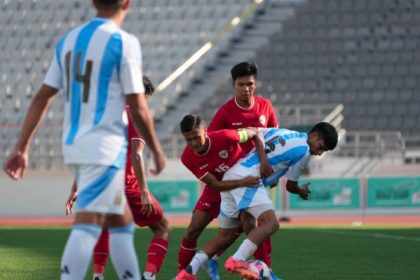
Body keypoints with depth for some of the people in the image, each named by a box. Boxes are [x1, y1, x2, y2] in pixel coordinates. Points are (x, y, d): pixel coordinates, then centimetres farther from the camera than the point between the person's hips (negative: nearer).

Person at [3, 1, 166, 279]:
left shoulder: (69, 40, 10)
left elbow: (42, 98, 10)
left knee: (122, 222, 18)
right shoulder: (124, 43, -10)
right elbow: (138, 109, -11)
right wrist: (157, 150, 3)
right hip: (106, 148, -7)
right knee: (87, 225, -12)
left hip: (73, 145, 7)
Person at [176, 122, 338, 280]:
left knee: (225, 237, 13)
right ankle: (237, 261, -38)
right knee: (271, 223, -22)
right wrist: (302, 192, 32)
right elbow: (290, 186, 10)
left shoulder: (281, 132, 21)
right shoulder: (303, 151, -1)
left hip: (230, 177, 9)